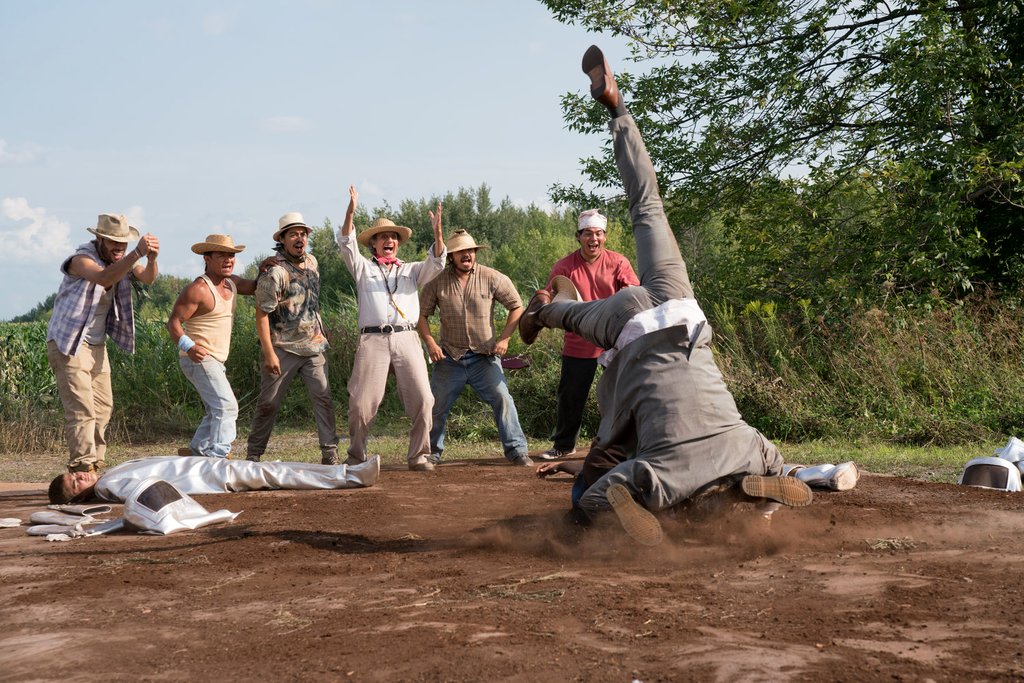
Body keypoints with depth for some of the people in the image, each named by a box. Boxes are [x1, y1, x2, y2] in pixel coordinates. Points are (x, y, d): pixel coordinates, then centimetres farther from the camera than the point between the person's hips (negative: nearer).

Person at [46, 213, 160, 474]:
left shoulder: (121, 259, 3)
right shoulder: (82, 259, -18)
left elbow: (147, 278, -17)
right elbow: (104, 278, -40)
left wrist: (151, 259, -39)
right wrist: (137, 254, -52)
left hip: (97, 345, 8)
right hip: (69, 345, -7)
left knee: (103, 408, 8)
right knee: (81, 411, -13)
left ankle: (94, 465, 16)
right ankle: (82, 470, -14)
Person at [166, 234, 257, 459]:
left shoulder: (231, 282, 9)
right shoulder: (198, 289, -16)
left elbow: (255, 287, 22)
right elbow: (173, 322, -18)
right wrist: (187, 346, -37)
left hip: (215, 361, 10)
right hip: (199, 358, -10)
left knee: (217, 411, 19)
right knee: (226, 406, -21)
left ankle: (195, 451, 30)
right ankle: (217, 455, -25)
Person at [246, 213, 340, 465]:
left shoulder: (311, 262, 8)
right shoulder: (275, 272, -14)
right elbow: (262, 314, -16)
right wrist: (269, 353, -19)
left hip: (313, 346, 5)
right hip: (283, 349, -5)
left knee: (323, 396, -6)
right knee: (268, 403, 4)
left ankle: (330, 452, -5)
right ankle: (253, 453, 18)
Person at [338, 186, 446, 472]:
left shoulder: (411, 271, 23)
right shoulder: (363, 268, 18)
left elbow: (436, 264, 6)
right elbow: (346, 245, 2)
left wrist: (437, 231, -11)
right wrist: (351, 212, -12)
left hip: (407, 339, 2)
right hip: (373, 340, -2)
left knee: (422, 399, -10)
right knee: (362, 403, -7)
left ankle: (419, 456, 1)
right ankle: (356, 456, 10)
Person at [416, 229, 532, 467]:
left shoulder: (492, 278, -5)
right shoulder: (438, 282, -2)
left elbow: (517, 307, 2)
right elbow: (421, 314, 6)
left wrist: (504, 338, -6)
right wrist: (430, 343, -6)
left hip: (484, 357, -1)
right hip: (449, 358, 1)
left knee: (502, 398, -13)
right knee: (437, 405, 6)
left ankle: (516, 450, -6)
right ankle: (433, 451, 25)